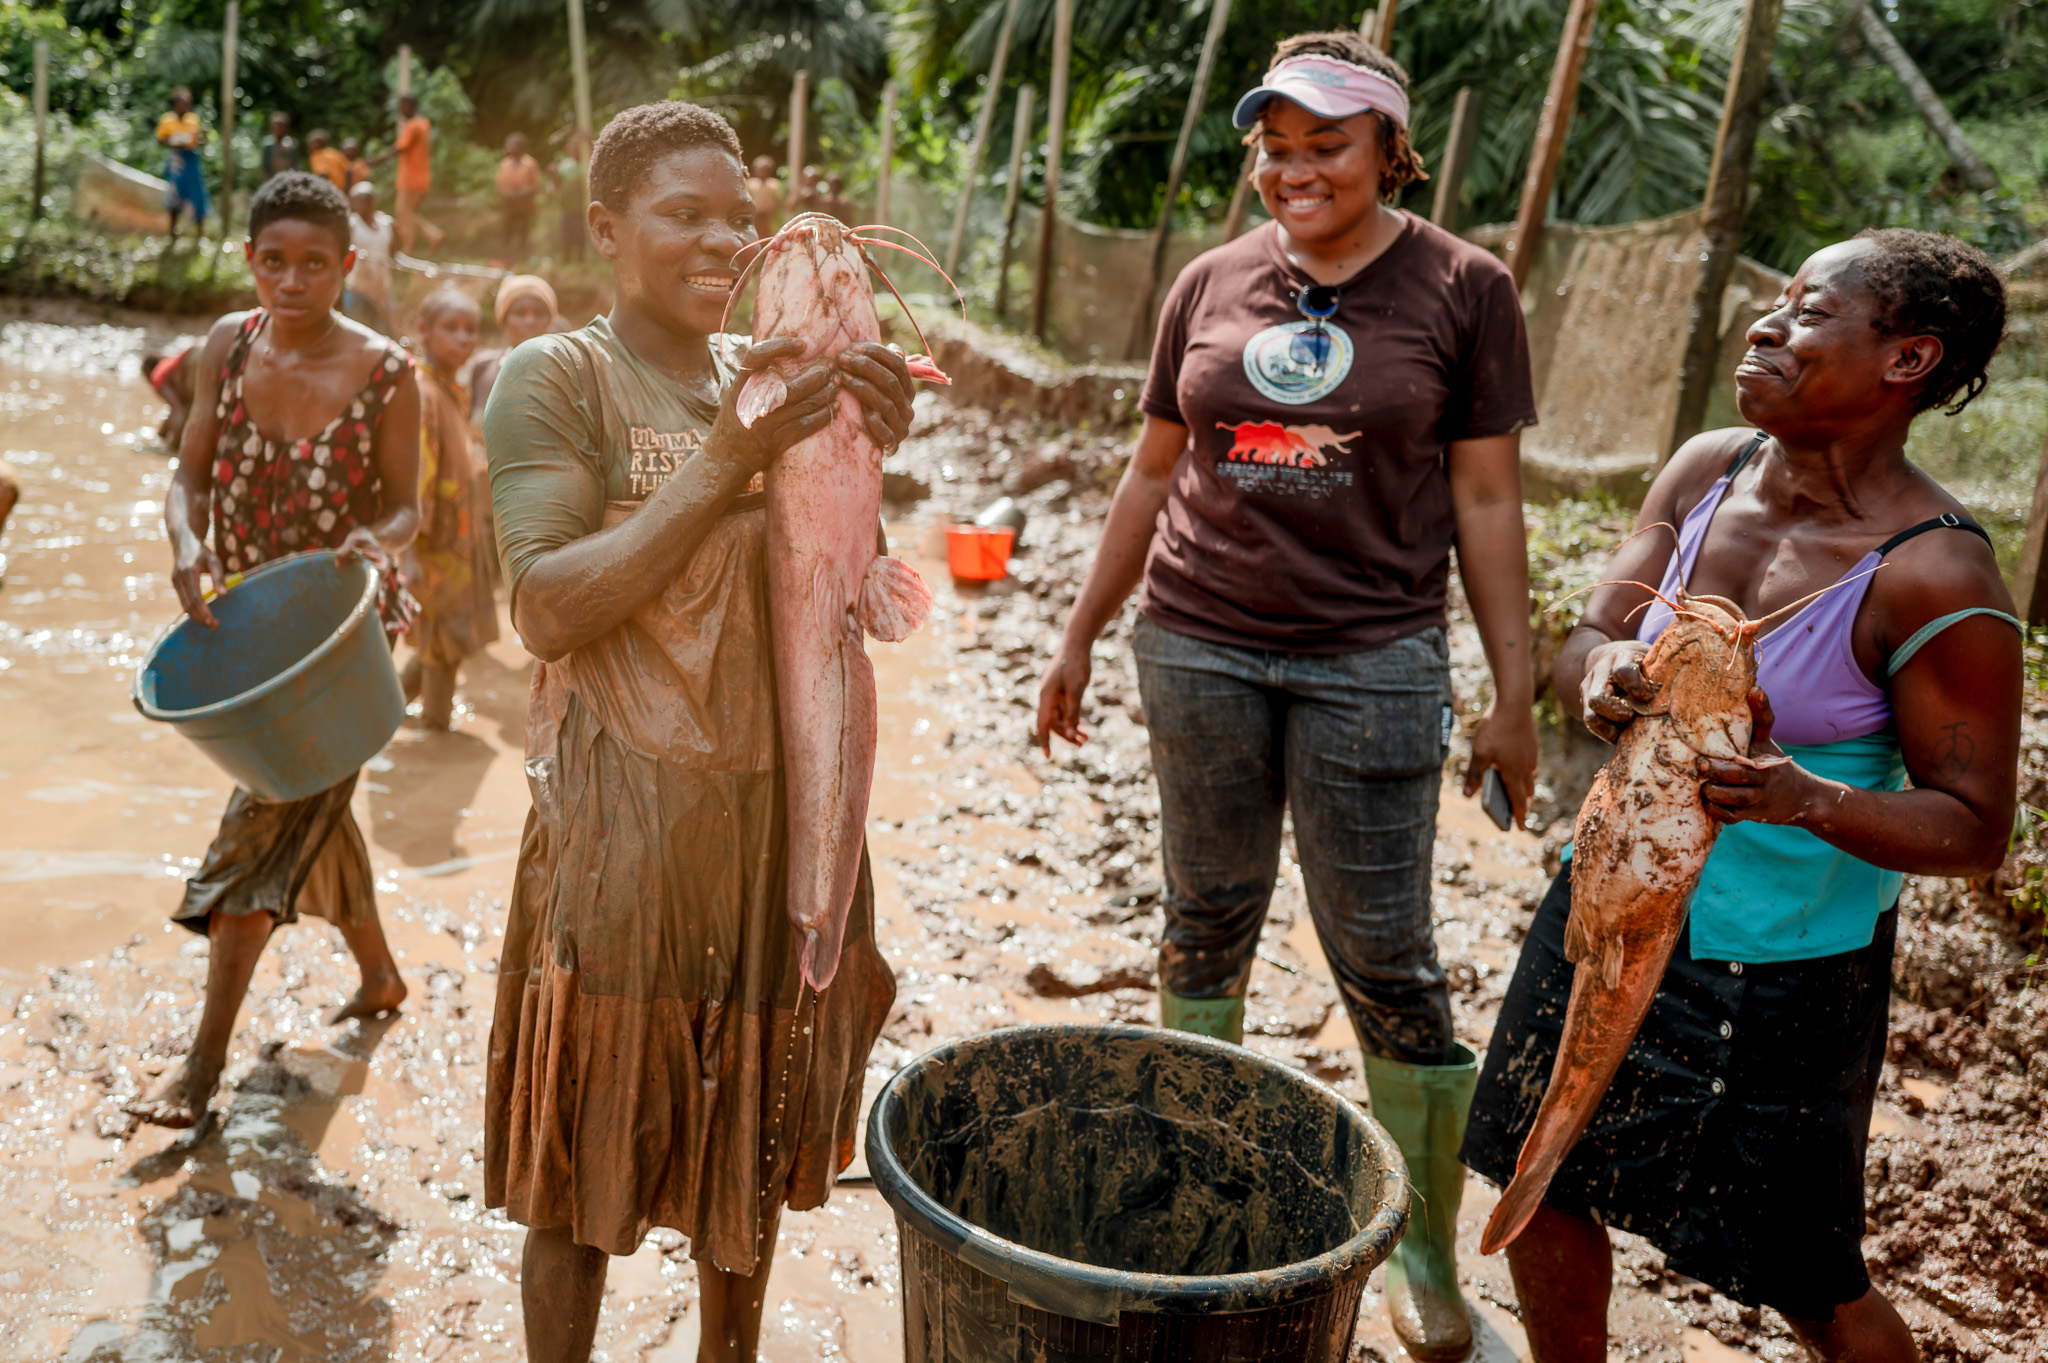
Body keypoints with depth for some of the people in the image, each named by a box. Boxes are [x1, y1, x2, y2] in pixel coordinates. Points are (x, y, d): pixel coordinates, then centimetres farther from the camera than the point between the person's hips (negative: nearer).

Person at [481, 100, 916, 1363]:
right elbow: (549, 611, -18)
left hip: (785, 803, 6)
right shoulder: (554, 378, -7)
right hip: (623, 819, -5)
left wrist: (865, 458, -11)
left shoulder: (775, 371, 9)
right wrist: (726, 459, -25)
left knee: (753, 1133, 19)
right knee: (586, 1161, 8)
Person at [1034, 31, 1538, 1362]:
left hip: (1372, 661, -3)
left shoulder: (1463, 289, -2)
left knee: (1386, 959, 2)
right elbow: (1155, 470, 12)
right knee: (1207, 924, 13)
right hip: (1198, 644, 3)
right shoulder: (1213, 283, 6)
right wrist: (1081, 637, 13)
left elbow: (1486, 501, -1)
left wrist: (1515, 691, -4)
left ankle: (1428, 1250, 19)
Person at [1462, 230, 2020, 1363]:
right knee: (1543, 1186, 18)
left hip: (1784, 968, -5)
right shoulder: (1705, 471, -3)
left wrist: (1805, 798, -35)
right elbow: (1581, 644, 0)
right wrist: (1603, 671, -25)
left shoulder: (1937, 580, -21)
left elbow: (1973, 830, -16)